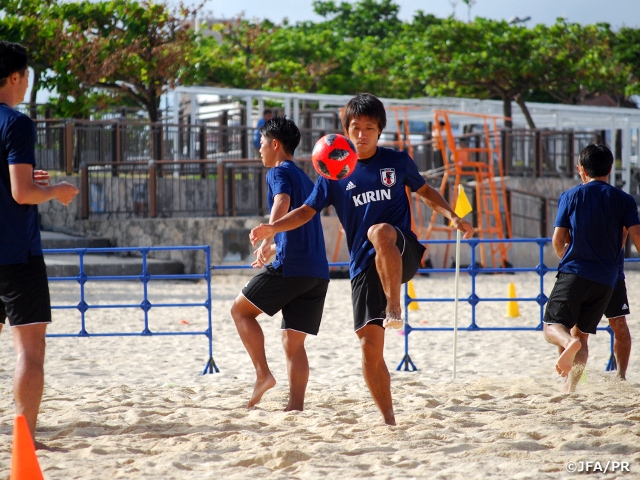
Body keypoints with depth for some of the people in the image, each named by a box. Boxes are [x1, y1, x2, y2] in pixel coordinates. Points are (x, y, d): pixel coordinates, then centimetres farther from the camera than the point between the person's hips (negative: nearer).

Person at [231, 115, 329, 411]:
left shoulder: (279, 172, 0)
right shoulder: (304, 179, 27)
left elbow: (282, 202, -23)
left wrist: (267, 240, -34)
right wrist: (274, 249, 50)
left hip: (291, 265, -8)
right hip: (318, 272, 8)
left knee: (241, 310, 6)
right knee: (293, 341, 7)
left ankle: (262, 373, -6)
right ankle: (295, 406, -3)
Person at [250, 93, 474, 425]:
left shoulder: (397, 162, 5)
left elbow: (424, 191, 20)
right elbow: (308, 210, 7)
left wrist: (452, 216, 4)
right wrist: (272, 228, -10)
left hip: (402, 255, -2)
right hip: (364, 264, 2)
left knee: (379, 232, -39)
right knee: (369, 344, -5)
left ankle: (394, 309, -33)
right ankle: (388, 419, 5)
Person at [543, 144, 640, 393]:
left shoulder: (570, 196, 3)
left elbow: (558, 240, 1)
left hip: (574, 272, -2)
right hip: (605, 279, 2)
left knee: (552, 326, 1)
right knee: (582, 334, 11)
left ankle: (569, 342, -32)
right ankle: (569, 387, 1)